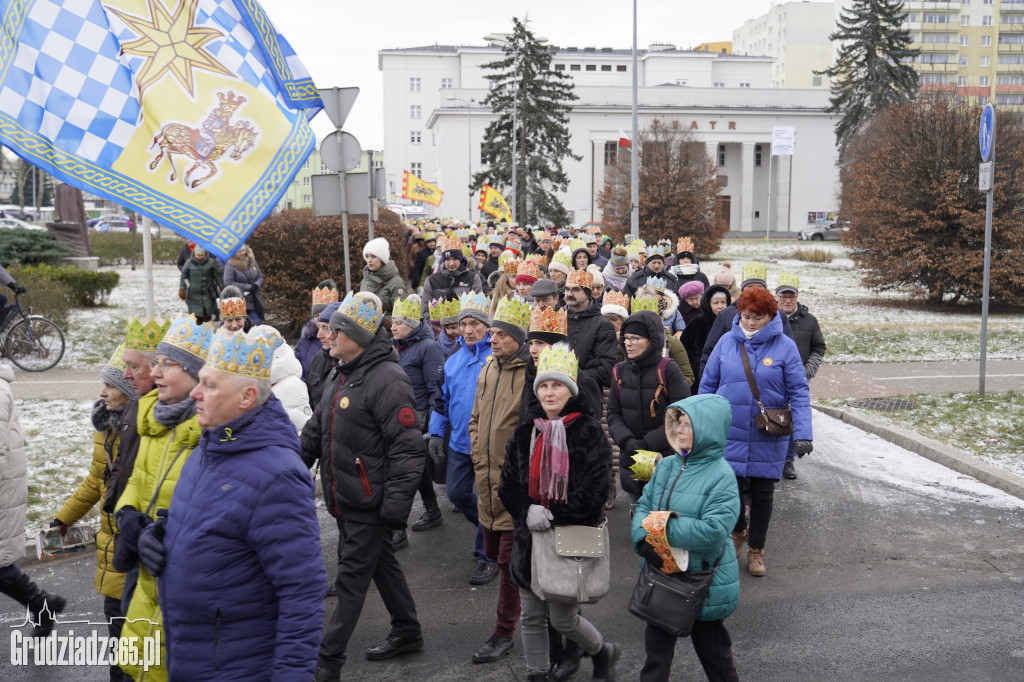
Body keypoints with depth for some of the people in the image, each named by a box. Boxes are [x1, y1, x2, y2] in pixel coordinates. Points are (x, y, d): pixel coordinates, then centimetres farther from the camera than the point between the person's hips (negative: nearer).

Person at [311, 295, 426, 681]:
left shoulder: (386, 380, -22)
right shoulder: (352, 373, 10)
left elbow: (407, 449, -25)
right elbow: (331, 428, 22)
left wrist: (396, 505, -25)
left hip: (371, 500, -9)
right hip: (353, 495, 9)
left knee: (352, 577, -1)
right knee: (381, 562, 20)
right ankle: (407, 633, 35)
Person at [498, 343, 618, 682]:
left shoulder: (589, 432, -8)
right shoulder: (525, 432, 7)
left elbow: (594, 489, -13)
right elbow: (508, 483, 6)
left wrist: (555, 517, -15)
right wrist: (528, 511, -13)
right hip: (530, 536, 5)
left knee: (562, 618, 2)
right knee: (531, 617, 10)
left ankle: (603, 652, 31)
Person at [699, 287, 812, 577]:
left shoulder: (785, 346, -6)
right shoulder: (727, 342, 0)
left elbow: (799, 393, -7)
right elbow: (708, 385, 7)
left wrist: (803, 434, -16)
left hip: (768, 438, -1)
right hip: (729, 433, 1)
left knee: (762, 493, 11)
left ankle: (756, 549, 31)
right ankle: (738, 531, 30)